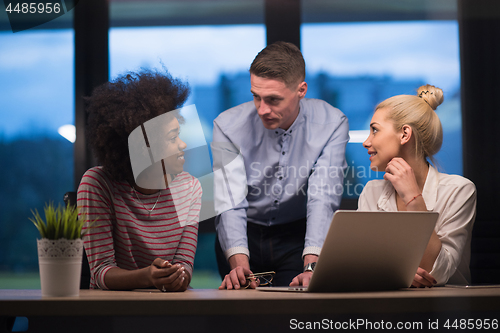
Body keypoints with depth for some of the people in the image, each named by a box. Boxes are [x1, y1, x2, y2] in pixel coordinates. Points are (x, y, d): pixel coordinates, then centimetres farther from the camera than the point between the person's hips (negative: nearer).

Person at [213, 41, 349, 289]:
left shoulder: (331, 124, -16)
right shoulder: (229, 126, -16)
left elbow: (323, 199, -23)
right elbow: (230, 205, -23)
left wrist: (311, 266, -38)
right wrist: (240, 264, -40)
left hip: (298, 234, 0)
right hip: (244, 234, 0)